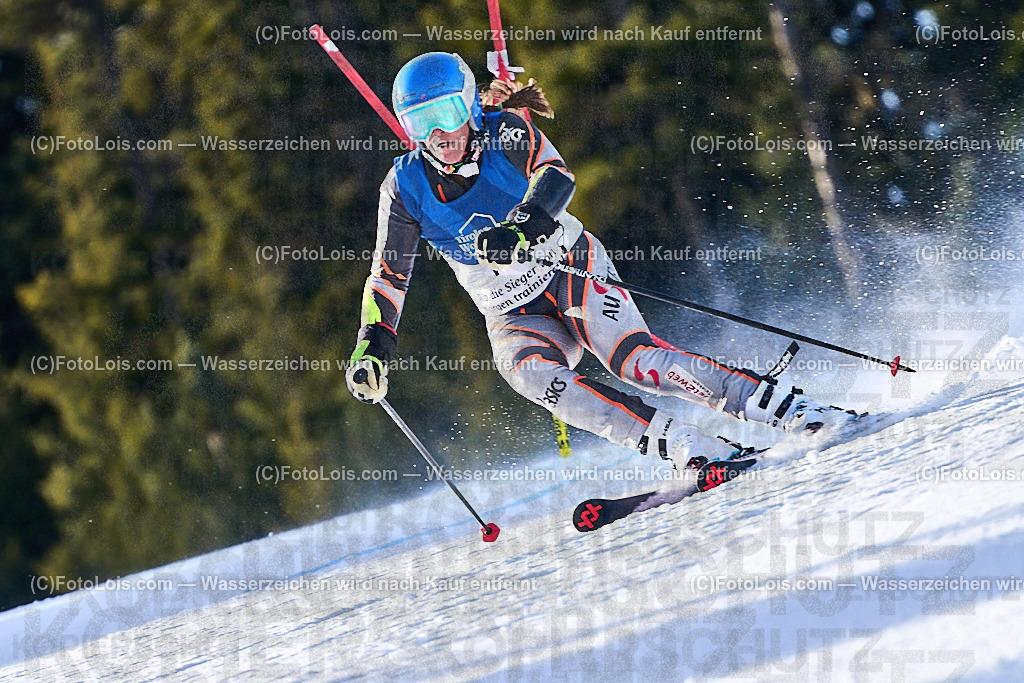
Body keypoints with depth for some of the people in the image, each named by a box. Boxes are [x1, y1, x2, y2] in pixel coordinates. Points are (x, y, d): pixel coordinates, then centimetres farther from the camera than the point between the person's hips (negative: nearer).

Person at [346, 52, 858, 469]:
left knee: (634, 359, -29)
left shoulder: (503, 131, -12)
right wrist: (372, 349, -10)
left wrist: (520, 229, -48)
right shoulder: (406, 189, -5)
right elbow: (388, 276, 3)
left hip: (572, 269, -2)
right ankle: (690, 448, -39)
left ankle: (788, 411, -27)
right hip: (515, 319, 3)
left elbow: (556, 176, -29)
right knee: (531, 373, -32)